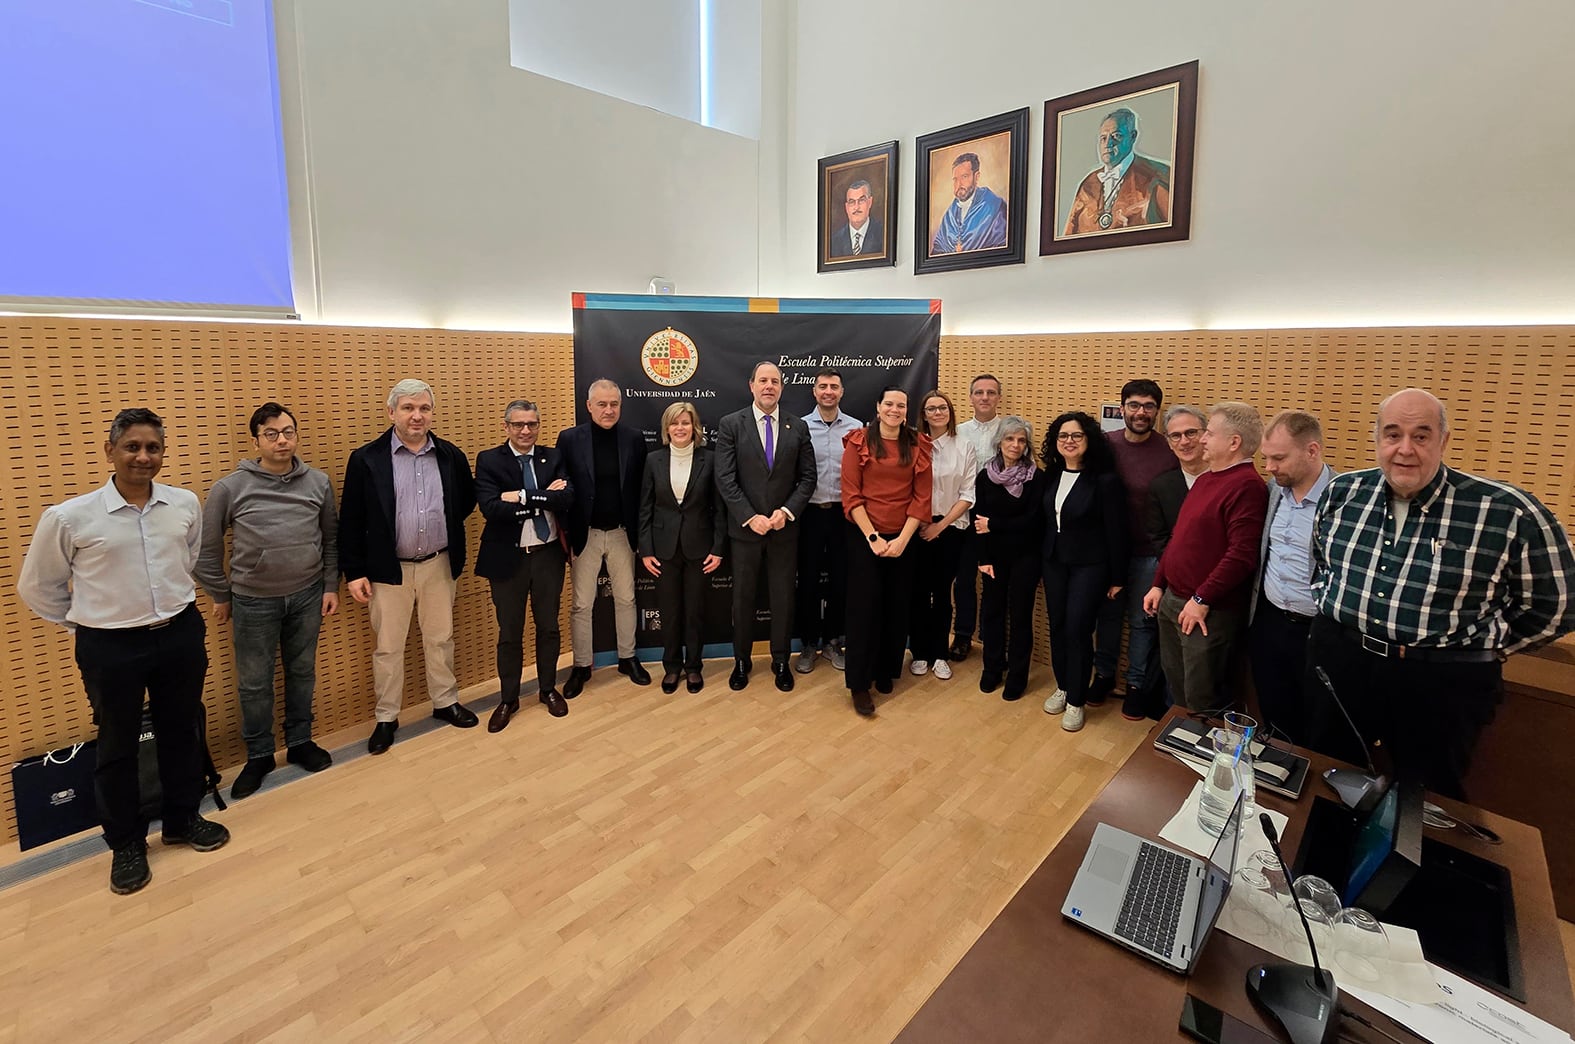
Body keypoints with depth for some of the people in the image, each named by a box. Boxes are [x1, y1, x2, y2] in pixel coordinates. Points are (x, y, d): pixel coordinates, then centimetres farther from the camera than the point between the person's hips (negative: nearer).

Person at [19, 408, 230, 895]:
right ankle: (126, 843, 31)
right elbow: (36, 586, 3)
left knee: (182, 731, 16)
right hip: (110, 646, -2)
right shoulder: (68, 517, -12)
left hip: (181, 635, 3)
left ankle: (183, 818, 36)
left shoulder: (185, 504, -4)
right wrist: (83, 621, 5)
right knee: (117, 745, 12)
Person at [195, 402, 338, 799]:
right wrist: (220, 596, 5)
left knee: (302, 672, 14)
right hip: (253, 601, -1)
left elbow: (331, 540, 6)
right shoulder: (230, 488, -7)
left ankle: (299, 742, 32)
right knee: (254, 682, 9)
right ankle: (259, 755, 27)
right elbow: (207, 547, 1)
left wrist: (331, 586, 3)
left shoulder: (318, 482, -1)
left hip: (307, 596, 2)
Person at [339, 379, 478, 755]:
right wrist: (354, 572, -7)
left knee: (440, 639, 15)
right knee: (388, 647, 9)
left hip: (438, 565, 2)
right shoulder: (366, 459, -8)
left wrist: (445, 528, 3)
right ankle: (386, 717, 25)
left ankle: (446, 702, 32)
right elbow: (351, 522, -6)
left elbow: (467, 500, 15)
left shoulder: (451, 456, 0)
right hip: (389, 569, -2)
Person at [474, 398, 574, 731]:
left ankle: (548, 689, 33)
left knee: (549, 627, 15)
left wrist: (522, 497, -20)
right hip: (508, 558, -2)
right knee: (509, 632, 11)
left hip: (548, 554, 2)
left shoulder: (554, 457, 2)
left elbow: (567, 498, -15)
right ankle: (508, 699, 28)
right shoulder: (488, 460, -5)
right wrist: (545, 498, -19)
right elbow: (491, 508, -20)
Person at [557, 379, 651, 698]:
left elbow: (640, 490, 1)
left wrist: (639, 534, -1)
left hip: (622, 533, 2)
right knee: (582, 604, 7)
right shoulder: (569, 439, -5)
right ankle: (582, 666, 23)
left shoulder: (634, 440, -1)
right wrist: (564, 538, -7)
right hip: (584, 534, -1)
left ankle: (628, 658, 29)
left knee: (626, 599, 13)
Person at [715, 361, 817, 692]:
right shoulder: (730, 425, -3)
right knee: (743, 598, 11)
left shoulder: (798, 427, 3)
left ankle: (781, 661, 28)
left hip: (784, 528, 2)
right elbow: (725, 479, -8)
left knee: (783, 598, 10)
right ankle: (741, 661, 28)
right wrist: (750, 517, -15)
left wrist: (787, 511, -12)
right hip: (745, 528, -1)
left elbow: (808, 477, 2)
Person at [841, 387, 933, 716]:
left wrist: (902, 539, -9)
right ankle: (859, 683, 9)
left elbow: (922, 498, 0)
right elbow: (851, 495, -7)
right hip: (864, 537, -2)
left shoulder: (918, 446, 4)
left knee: (896, 606, 9)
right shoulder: (859, 442, -2)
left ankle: (886, 670, 28)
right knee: (864, 606, -1)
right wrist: (873, 537, -13)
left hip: (903, 539, 3)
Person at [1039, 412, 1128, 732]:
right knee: (1057, 626, 11)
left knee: (1077, 630, -3)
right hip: (1054, 561, 5)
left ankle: (1076, 701, 13)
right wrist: (1043, 557, 7)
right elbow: (1045, 519, 8)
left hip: (1089, 565, -5)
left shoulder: (1105, 479, -14)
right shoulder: (1051, 475, 3)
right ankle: (1062, 687, 30)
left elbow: (1116, 531, -11)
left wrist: (1118, 578, -8)